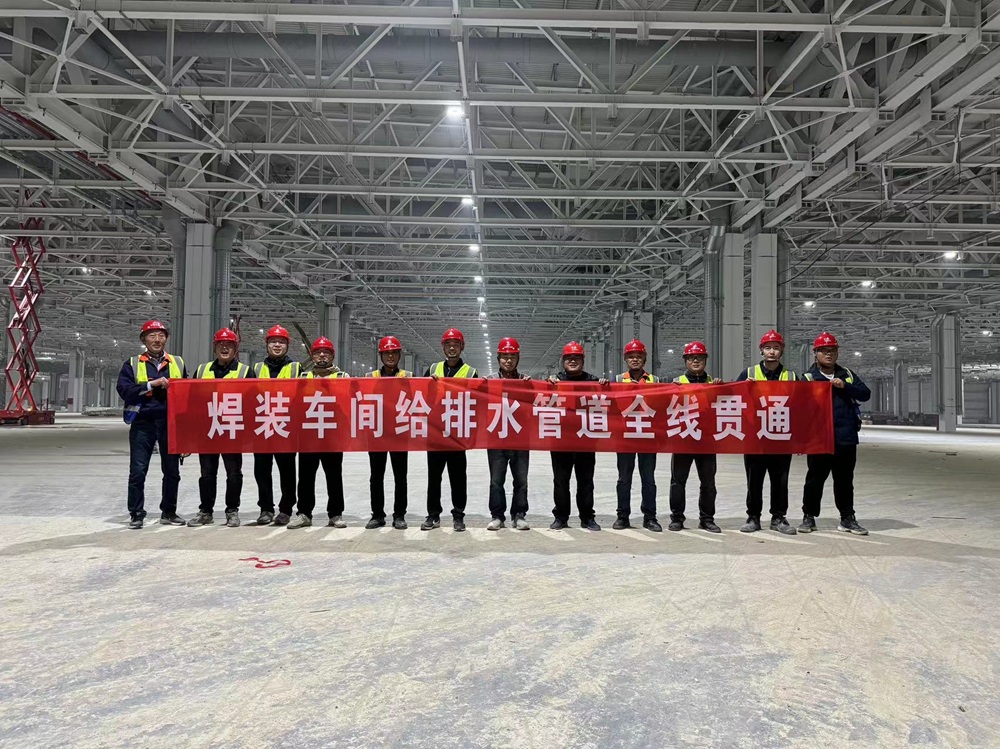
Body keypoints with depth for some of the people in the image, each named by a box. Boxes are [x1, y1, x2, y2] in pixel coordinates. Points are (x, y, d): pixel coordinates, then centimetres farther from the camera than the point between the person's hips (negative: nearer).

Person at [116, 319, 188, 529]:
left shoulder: (177, 363, 14)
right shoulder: (132, 364, 6)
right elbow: (124, 390, -7)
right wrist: (152, 384, -15)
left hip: (170, 423, 3)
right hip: (143, 423, -2)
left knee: (172, 471, 8)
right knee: (138, 471, -3)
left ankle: (168, 512, 20)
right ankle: (136, 514, 8)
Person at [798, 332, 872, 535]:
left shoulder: (847, 375, 15)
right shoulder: (809, 377, 1)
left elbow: (866, 394, 5)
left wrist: (845, 386, -10)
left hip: (846, 437, 4)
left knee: (845, 480, 12)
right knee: (815, 479, 4)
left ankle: (847, 518, 22)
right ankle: (809, 517, 15)